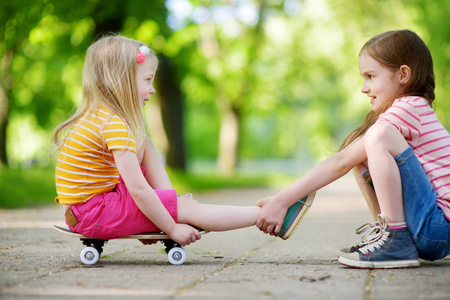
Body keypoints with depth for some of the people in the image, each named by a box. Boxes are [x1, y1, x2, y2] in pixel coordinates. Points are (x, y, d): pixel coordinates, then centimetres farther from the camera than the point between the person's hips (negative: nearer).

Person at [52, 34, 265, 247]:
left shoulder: (95, 116, 11)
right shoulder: (114, 125, -20)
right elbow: (138, 190, -23)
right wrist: (172, 229, -17)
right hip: (92, 216, -10)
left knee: (144, 144, 16)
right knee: (188, 208, -11)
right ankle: (263, 214, -5)